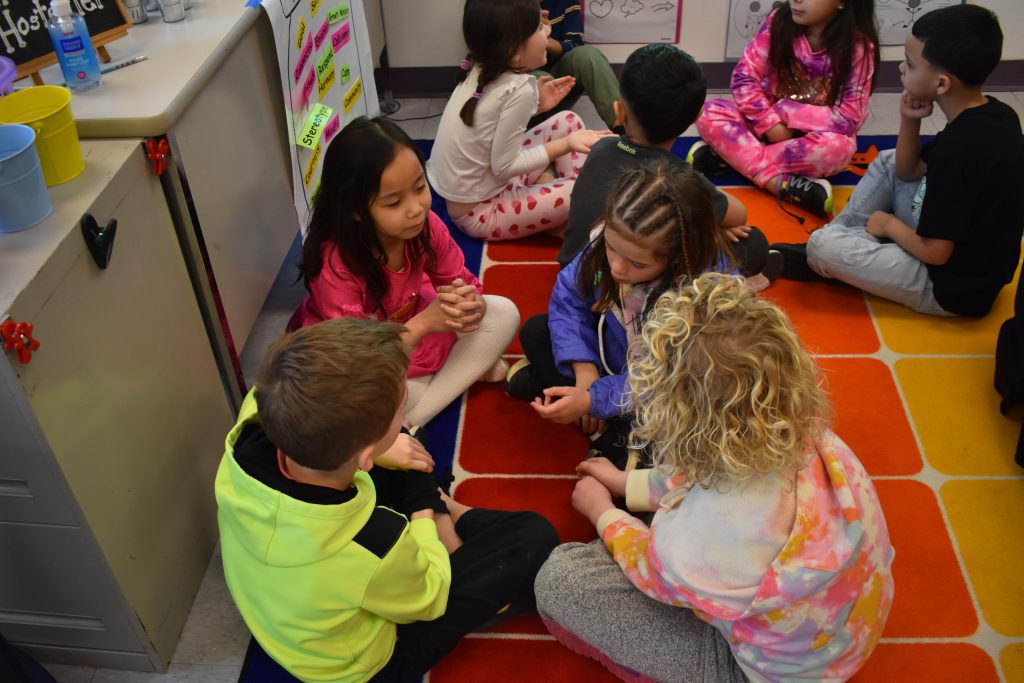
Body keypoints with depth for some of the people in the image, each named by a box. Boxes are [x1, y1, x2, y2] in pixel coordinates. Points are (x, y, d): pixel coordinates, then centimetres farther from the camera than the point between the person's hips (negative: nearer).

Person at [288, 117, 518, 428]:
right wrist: (423, 323, -40)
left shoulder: (426, 226, -19)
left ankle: (408, 424, -14)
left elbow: (464, 285, -7)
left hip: (408, 328, 6)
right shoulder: (334, 265, -33)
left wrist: (471, 306, -32)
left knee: (504, 314, -9)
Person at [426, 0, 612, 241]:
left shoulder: (480, 70, -4)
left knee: (568, 121, 12)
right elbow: (504, 167, -21)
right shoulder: (518, 89, -26)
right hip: (478, 214, -8)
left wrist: (534, 105, 5)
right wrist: (566, 144, -20)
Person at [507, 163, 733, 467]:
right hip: (610, 359, 6)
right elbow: (568, 297, -11)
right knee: (535, 331, -1)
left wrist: (593, 399, -35)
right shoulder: (611, 241, -24)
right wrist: (584, 370, -20)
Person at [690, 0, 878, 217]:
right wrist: (771, 123, -23)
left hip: (813, 136, -2)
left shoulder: (859, 46, -16)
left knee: (839, 147, -37)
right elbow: (743, 77, -11)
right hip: (767, 123, 2)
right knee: (709, 113, -22)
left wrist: (786, 111, -23)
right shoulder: (780, 21, -11)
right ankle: (780, 182, -33)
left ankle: (732, 155, -27)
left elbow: (848, 119, -19)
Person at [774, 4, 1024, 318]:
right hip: (959, 242, 10)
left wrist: (889, 224, -8)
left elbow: (934, 253, -26)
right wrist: (909, 120, -8)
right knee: (888, 162, 17)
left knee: (822, 246, -17)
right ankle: (844, 239, 15)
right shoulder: (991, 113, -2)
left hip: (953, 284, -9)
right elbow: (908, 172, 9)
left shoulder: (960, 148, -31)